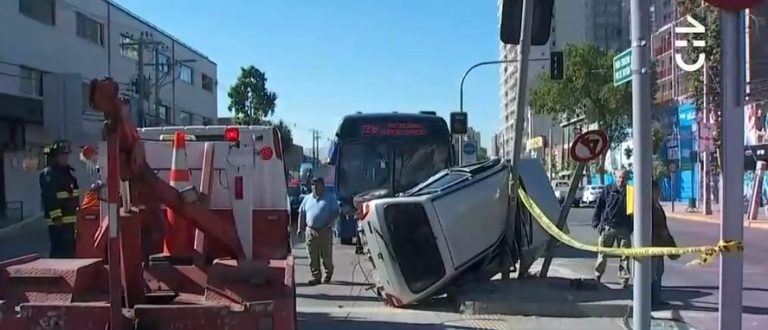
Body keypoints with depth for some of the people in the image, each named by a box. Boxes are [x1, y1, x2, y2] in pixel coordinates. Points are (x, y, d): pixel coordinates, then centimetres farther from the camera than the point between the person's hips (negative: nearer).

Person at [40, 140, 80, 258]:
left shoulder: (67, 171, 18)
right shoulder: (49, 174, -12)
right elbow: (49, 197, -20)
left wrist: (76, 212, 25)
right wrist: (56, 217, -24)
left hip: (69, 219, 10)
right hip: (58, 222, -10)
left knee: (70, 249, 15)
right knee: (60, 251, -10)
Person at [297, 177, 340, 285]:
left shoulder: (330, 198, 4)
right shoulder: (307, 199, 15)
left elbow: (335, 212, -1)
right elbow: (301, 214, 15)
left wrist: (328, 223, -14)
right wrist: (300, 228, 7)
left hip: (325, 231, -3)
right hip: (311, 231, 3)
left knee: (326, 256, 3)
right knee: (313, 256, 2)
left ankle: (328, 273, 25)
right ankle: (316, 276, 10)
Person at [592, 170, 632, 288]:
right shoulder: (608, 190, 4)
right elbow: (599, 206, 5)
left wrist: (633, 227, 3)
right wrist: (596, 223, -2)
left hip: (624, 229, 1)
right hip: (608, 227, -1)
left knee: (624, 256, 3)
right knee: (603, 253, 6)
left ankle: (624, 280, 10)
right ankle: (597, 275, 21)